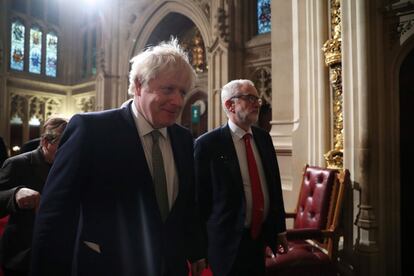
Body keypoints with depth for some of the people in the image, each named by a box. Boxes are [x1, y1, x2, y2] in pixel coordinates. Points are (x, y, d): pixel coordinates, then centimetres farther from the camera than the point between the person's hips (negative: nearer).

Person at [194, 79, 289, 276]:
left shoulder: (264, 138, 5)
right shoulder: (207, 144, -14)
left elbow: (275, 184, 10)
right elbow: (200, 197, -11)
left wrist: (280, 228, 11)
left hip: (261, 237, 6)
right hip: (228, 242, -6)